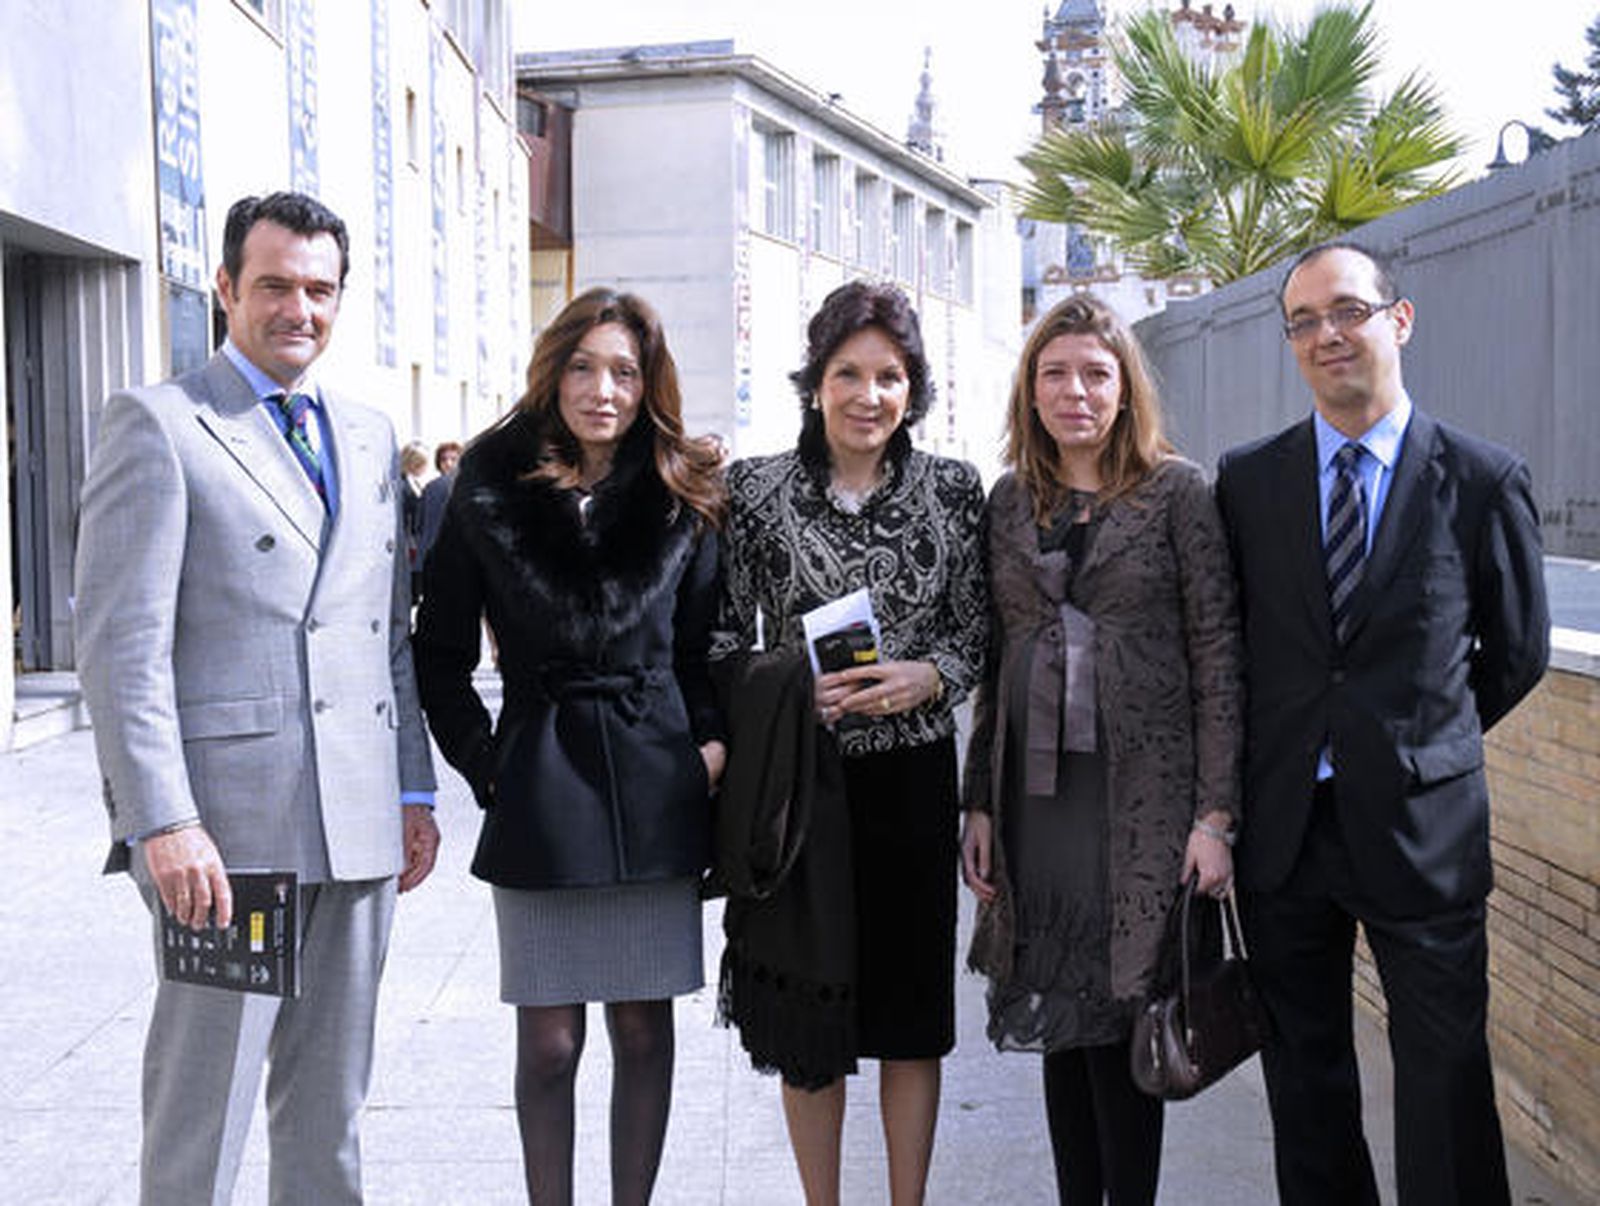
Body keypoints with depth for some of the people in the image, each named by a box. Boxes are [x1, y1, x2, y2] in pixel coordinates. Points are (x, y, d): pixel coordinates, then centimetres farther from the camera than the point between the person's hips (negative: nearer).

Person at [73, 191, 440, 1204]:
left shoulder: (371, 436, 16)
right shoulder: (158, 424, -3)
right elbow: (122, 644, -10)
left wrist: (414, 790, 12)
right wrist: (161, 821, -17)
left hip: (357, 823, 6)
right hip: (224, 828, -6)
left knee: (331, 1105, 15)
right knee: (201, 1116, 4)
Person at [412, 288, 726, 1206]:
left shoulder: (684, 500, 4)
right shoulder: (491, 492, -1)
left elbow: (704, 644, 11)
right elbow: (441, 654, 3)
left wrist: (712, 742, -3)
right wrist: (486, 766, -3)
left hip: (657, 787, 2)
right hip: (540, 792, -1)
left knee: (645, 1027, 10)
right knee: (550, 1039, 4)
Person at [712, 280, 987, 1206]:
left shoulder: (955, 489, 1)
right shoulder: (756, 489, -2)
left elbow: (978, 635, 5)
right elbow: (722, 642, 1)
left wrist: (926, 677, -14)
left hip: (914, 777, 1)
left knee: (912, 1004, 10)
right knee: (808, 1009, 8)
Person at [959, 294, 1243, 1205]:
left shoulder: (1178, 491, -2)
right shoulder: (1010, 501, 10)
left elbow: (1218, 655, -5)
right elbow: (995, 660, 12)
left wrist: (1216, 814, -11)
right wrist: (979, 803, 8)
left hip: (1141, 796, -4)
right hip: (1035, 794, 4)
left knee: (1119, 1024, 1)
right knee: (1059, 1023, 12)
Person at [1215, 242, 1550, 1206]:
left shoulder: (1485, 480, -3)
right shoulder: (1246, 479, 2)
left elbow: (1517, 653, 7)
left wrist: (1419, 742, 11)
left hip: (1421, 827, -2)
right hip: (1284, 823, 2)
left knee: (1447, 1077, 4)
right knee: (1304, 1074, 14)